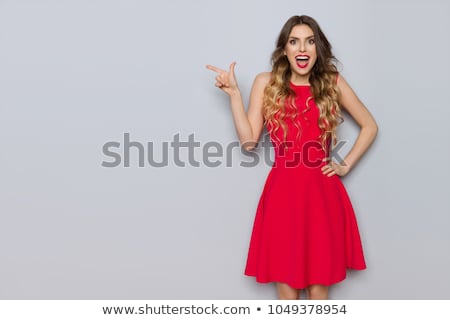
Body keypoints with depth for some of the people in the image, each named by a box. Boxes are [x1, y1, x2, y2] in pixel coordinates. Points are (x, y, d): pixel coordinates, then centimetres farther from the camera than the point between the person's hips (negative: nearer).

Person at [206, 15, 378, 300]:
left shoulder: (333, 82, 6)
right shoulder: (266, 83, 5)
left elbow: (370, 127, 15)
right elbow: (249, 141, -1)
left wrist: (347, 165, 6)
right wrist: (234, 93, -4)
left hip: (323, 193, 1)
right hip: (283, 193, 0)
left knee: (319, 289, 6)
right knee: (286, 285, 5)